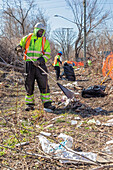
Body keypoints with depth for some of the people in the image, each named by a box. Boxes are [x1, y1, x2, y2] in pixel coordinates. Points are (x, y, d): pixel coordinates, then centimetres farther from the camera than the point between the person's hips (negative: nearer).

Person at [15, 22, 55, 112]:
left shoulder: (45, 41, 7)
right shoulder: (27, 38, 10)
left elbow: (47, 54, 2)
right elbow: (20, 45, 23)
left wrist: (40, 60, -15)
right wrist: (19, 48, -3)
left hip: (40, 65, -1)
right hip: (29, 65, 1)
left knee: (44, 84, -7)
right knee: (29, 85, 5)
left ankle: (47, 103, -4)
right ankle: (29, 104, 15)